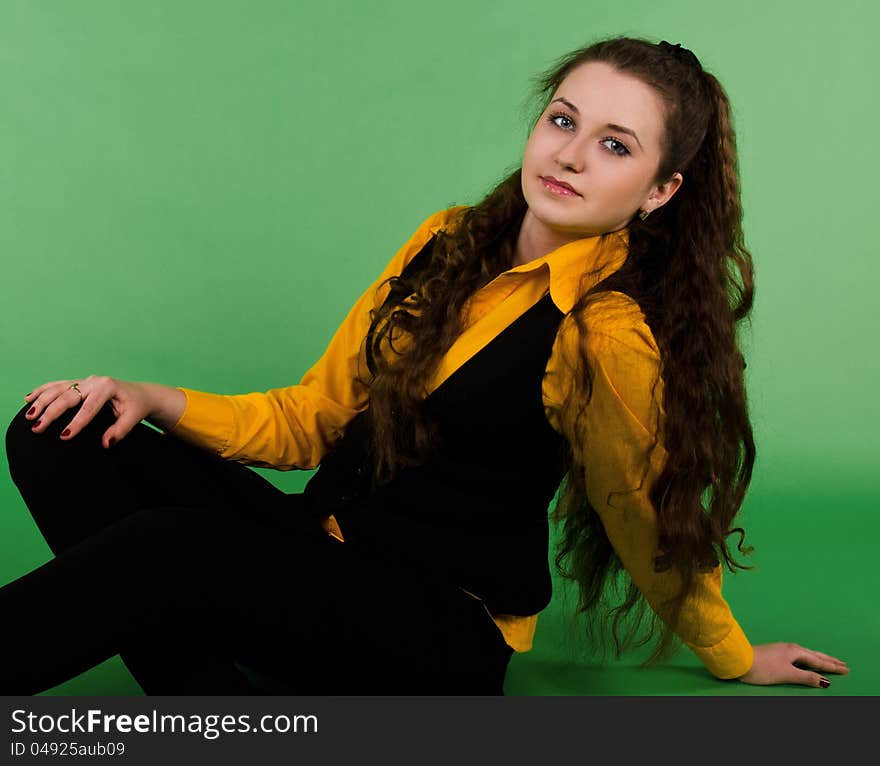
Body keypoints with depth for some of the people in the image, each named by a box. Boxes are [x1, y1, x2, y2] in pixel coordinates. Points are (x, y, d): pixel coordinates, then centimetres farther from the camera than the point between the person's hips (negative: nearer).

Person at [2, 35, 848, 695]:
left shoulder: (606, 337, -17)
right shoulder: (450, 242, 4)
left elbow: (661, 533, -1)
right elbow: (318, 415, 8)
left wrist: (737, 661, 13)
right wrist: (154, 400, -5)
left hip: (444, 634, -7)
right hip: (326, 543, 8)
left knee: (172, 546, -33)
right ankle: (217, 694, -19)